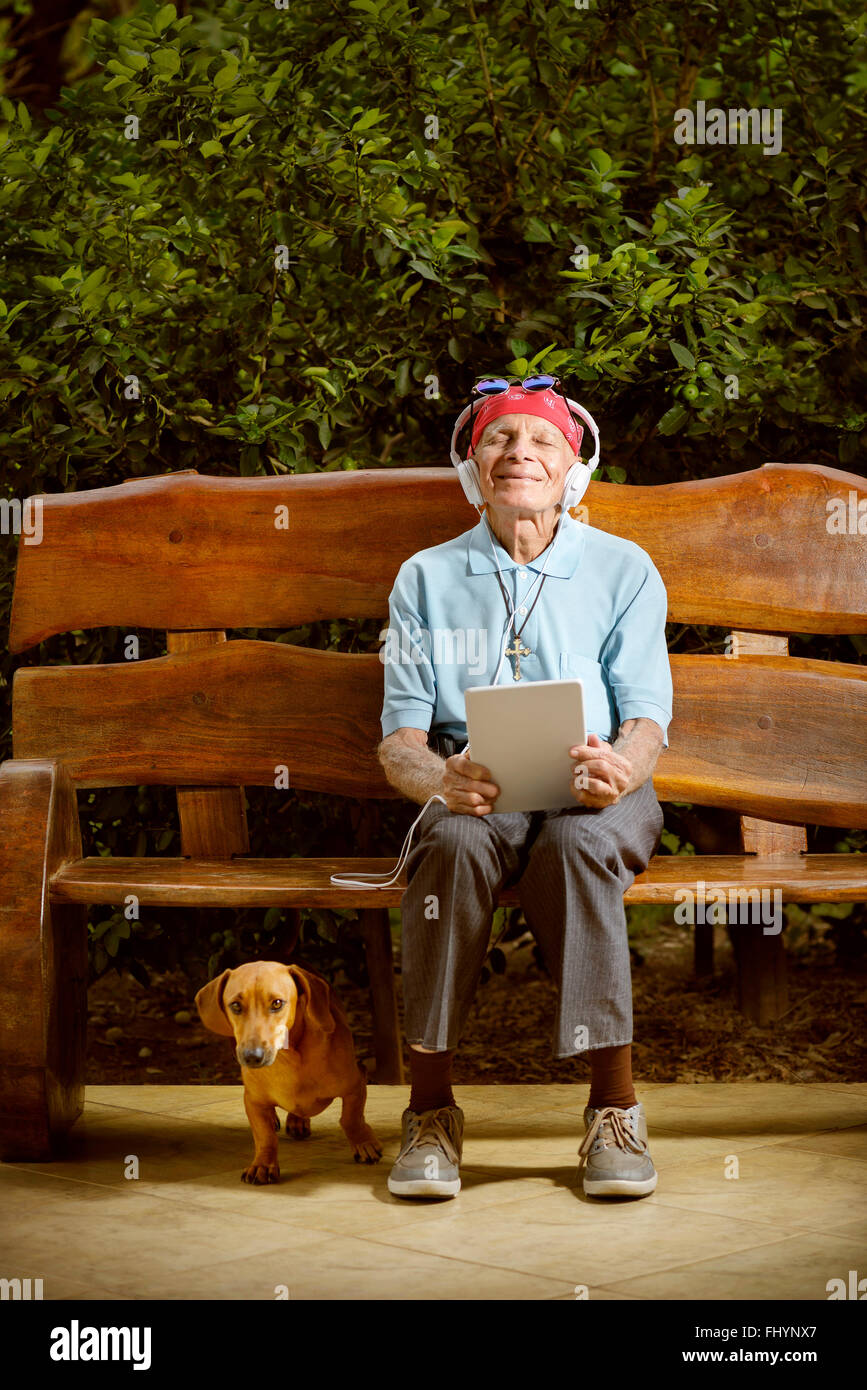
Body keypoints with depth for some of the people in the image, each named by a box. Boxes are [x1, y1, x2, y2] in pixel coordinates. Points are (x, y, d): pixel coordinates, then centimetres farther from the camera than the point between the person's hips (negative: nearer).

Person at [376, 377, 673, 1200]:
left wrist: (620, 768, -26)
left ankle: (614, 1105, -31)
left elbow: (646, 720, 0)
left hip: (596, 798, 0)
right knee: (454, 842, -35)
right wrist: (441, 777, -22)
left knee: (578, 842, -36)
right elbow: (399, 739, 3)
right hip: (475, 795, 1)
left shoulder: (624, 570, 10)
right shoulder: (427, 578, 11)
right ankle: (431, 1107, -28)